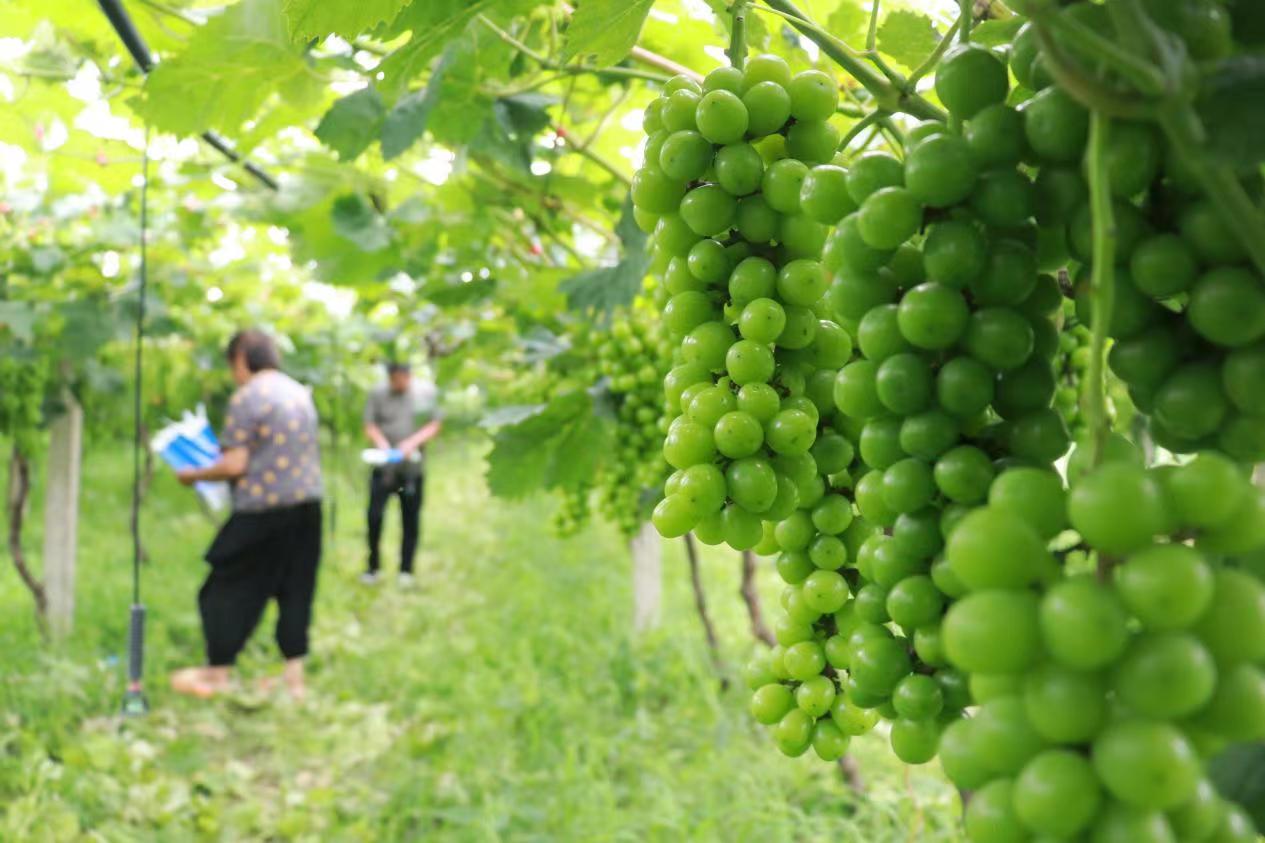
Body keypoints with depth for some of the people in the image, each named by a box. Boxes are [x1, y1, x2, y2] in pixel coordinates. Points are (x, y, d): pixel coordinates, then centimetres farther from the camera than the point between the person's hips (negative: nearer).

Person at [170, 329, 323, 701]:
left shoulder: (246, 398, -11)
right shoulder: (301, 393, 10)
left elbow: (236, 465, -15)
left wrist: (194, 474, 2)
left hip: (262, 510, -7)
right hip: (308, 503, 7)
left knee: (228, 589, 8)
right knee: (295, 590, 12)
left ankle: (217, 673, 18)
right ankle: (294, 674, 16)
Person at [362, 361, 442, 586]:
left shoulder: (426, 392, 2)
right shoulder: (378, 394, 1)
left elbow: (435, 425, 2)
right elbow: (369, 425, 2)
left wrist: (413, 442, -14)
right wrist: (382, 443, -18)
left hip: (413, 468, 1)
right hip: (383, 467, 0)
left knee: (411, 521, 5)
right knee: (375, 515, -7)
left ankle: (406, 570, 18)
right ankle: (373, 566, 11)